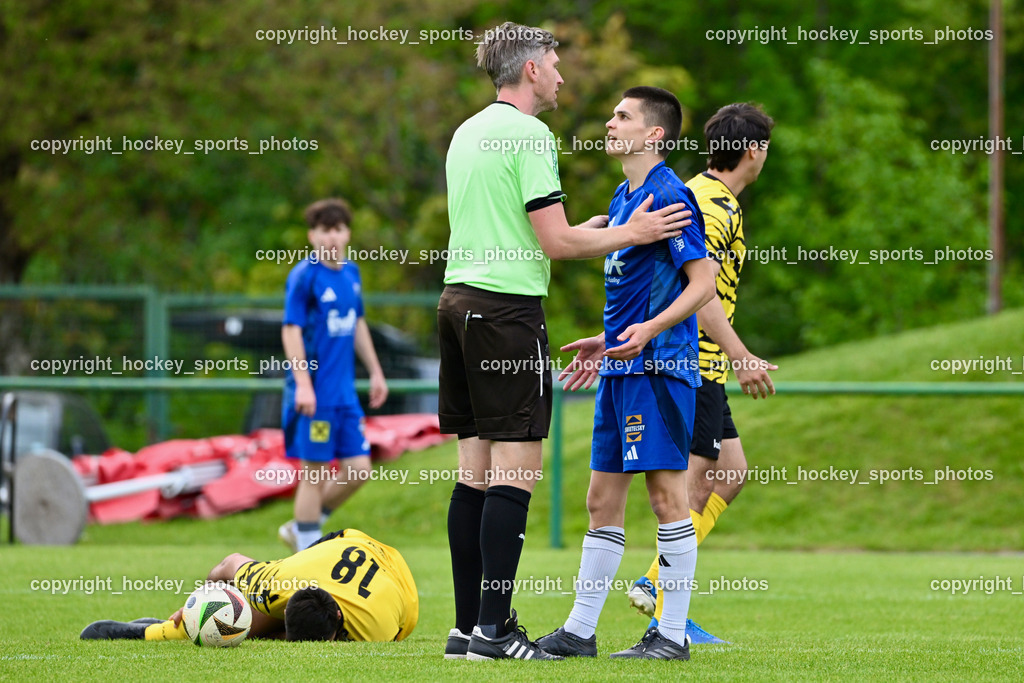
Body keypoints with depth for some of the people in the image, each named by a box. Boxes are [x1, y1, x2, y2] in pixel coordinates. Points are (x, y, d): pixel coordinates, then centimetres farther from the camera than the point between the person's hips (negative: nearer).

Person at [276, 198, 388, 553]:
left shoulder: (351, 273, 12)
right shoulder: (304, 276, -10)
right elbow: (291, 330, -13)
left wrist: (375, 371, 26)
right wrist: (303, 384, -20)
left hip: (344, 391, 7)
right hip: (314, 393, -7)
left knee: (358, 469, 5)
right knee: (315, 471, -3)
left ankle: (300, 528, 21)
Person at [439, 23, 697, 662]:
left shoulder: (468, 132, 17)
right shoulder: (529, 135, -10)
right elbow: (555, 242, -13)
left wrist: (584, 231, 28)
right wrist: (630, 234, -1)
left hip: (459, 297, 9)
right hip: (509, 307, -9)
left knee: (476, 470, 9)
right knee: (516, 471, -7)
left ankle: (468, 627, 9)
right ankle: (493, 628, -10)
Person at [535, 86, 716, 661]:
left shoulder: (670, 195, -11)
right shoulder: (623, 198, 17)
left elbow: (703, 282, -15)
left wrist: (649, 330, -25)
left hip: (660, 365, -9)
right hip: (621, 369, 9)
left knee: (666, 489, -6)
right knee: (603, 497, 10)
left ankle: (674, 635, -2)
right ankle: (580, 630, 15)